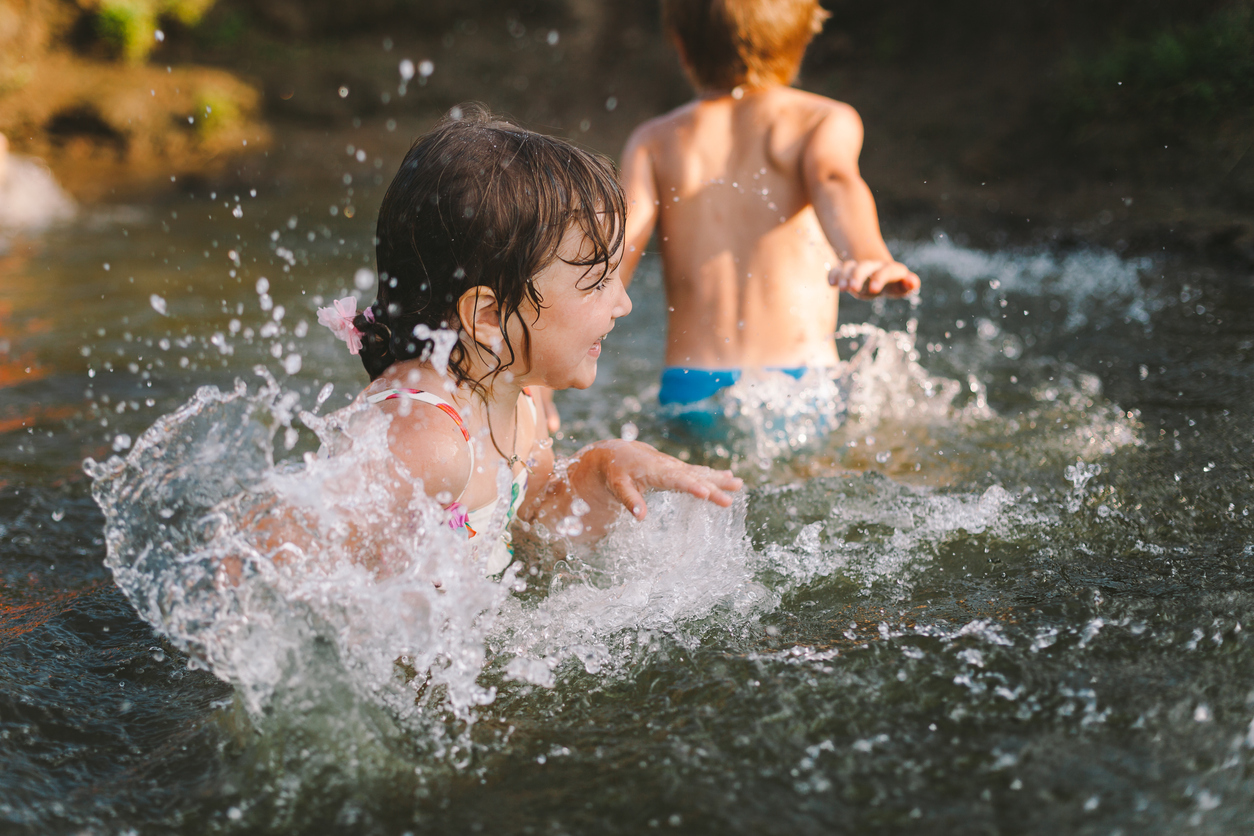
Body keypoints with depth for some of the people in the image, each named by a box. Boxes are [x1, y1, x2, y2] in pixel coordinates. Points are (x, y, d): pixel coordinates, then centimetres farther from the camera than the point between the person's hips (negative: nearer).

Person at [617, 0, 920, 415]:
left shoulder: (653, 142, 11)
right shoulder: (826, 120, 7)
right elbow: (835, 183, -16)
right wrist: (871, 258, -36)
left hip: (687, 386, 2)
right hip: (801, 380, -1)